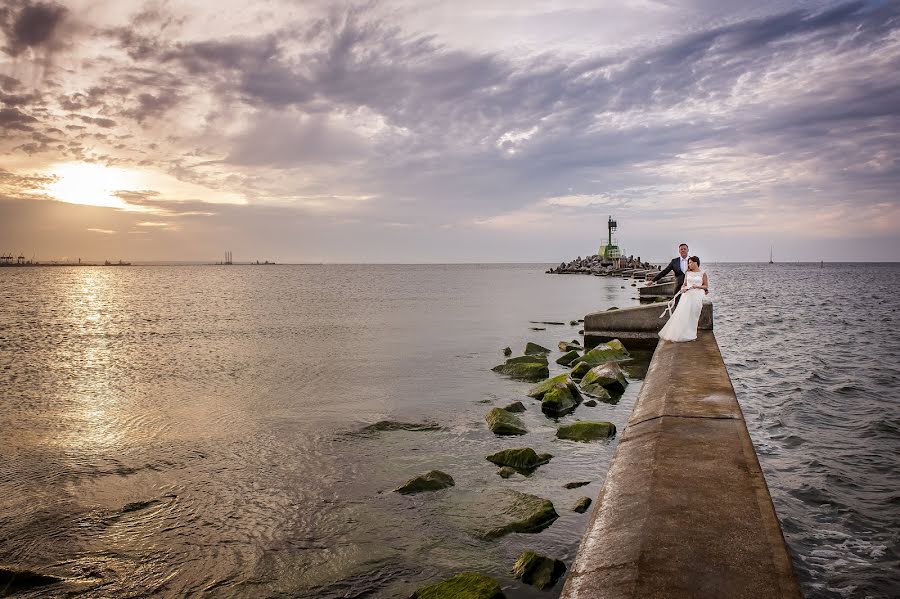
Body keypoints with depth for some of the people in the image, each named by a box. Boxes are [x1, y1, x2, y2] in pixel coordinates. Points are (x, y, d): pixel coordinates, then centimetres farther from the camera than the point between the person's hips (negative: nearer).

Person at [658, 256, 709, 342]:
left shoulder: (702, 274, 6)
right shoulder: (688, 273, 14)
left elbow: (706, 286, 8)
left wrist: (698, 286, -9)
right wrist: (683, 288, -7)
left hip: (697, 295, -2)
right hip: (687, 294, 2)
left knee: (693, 315, -7)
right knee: (682, 314, -11)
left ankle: (690, 335, 0)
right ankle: (677, 333, -8)